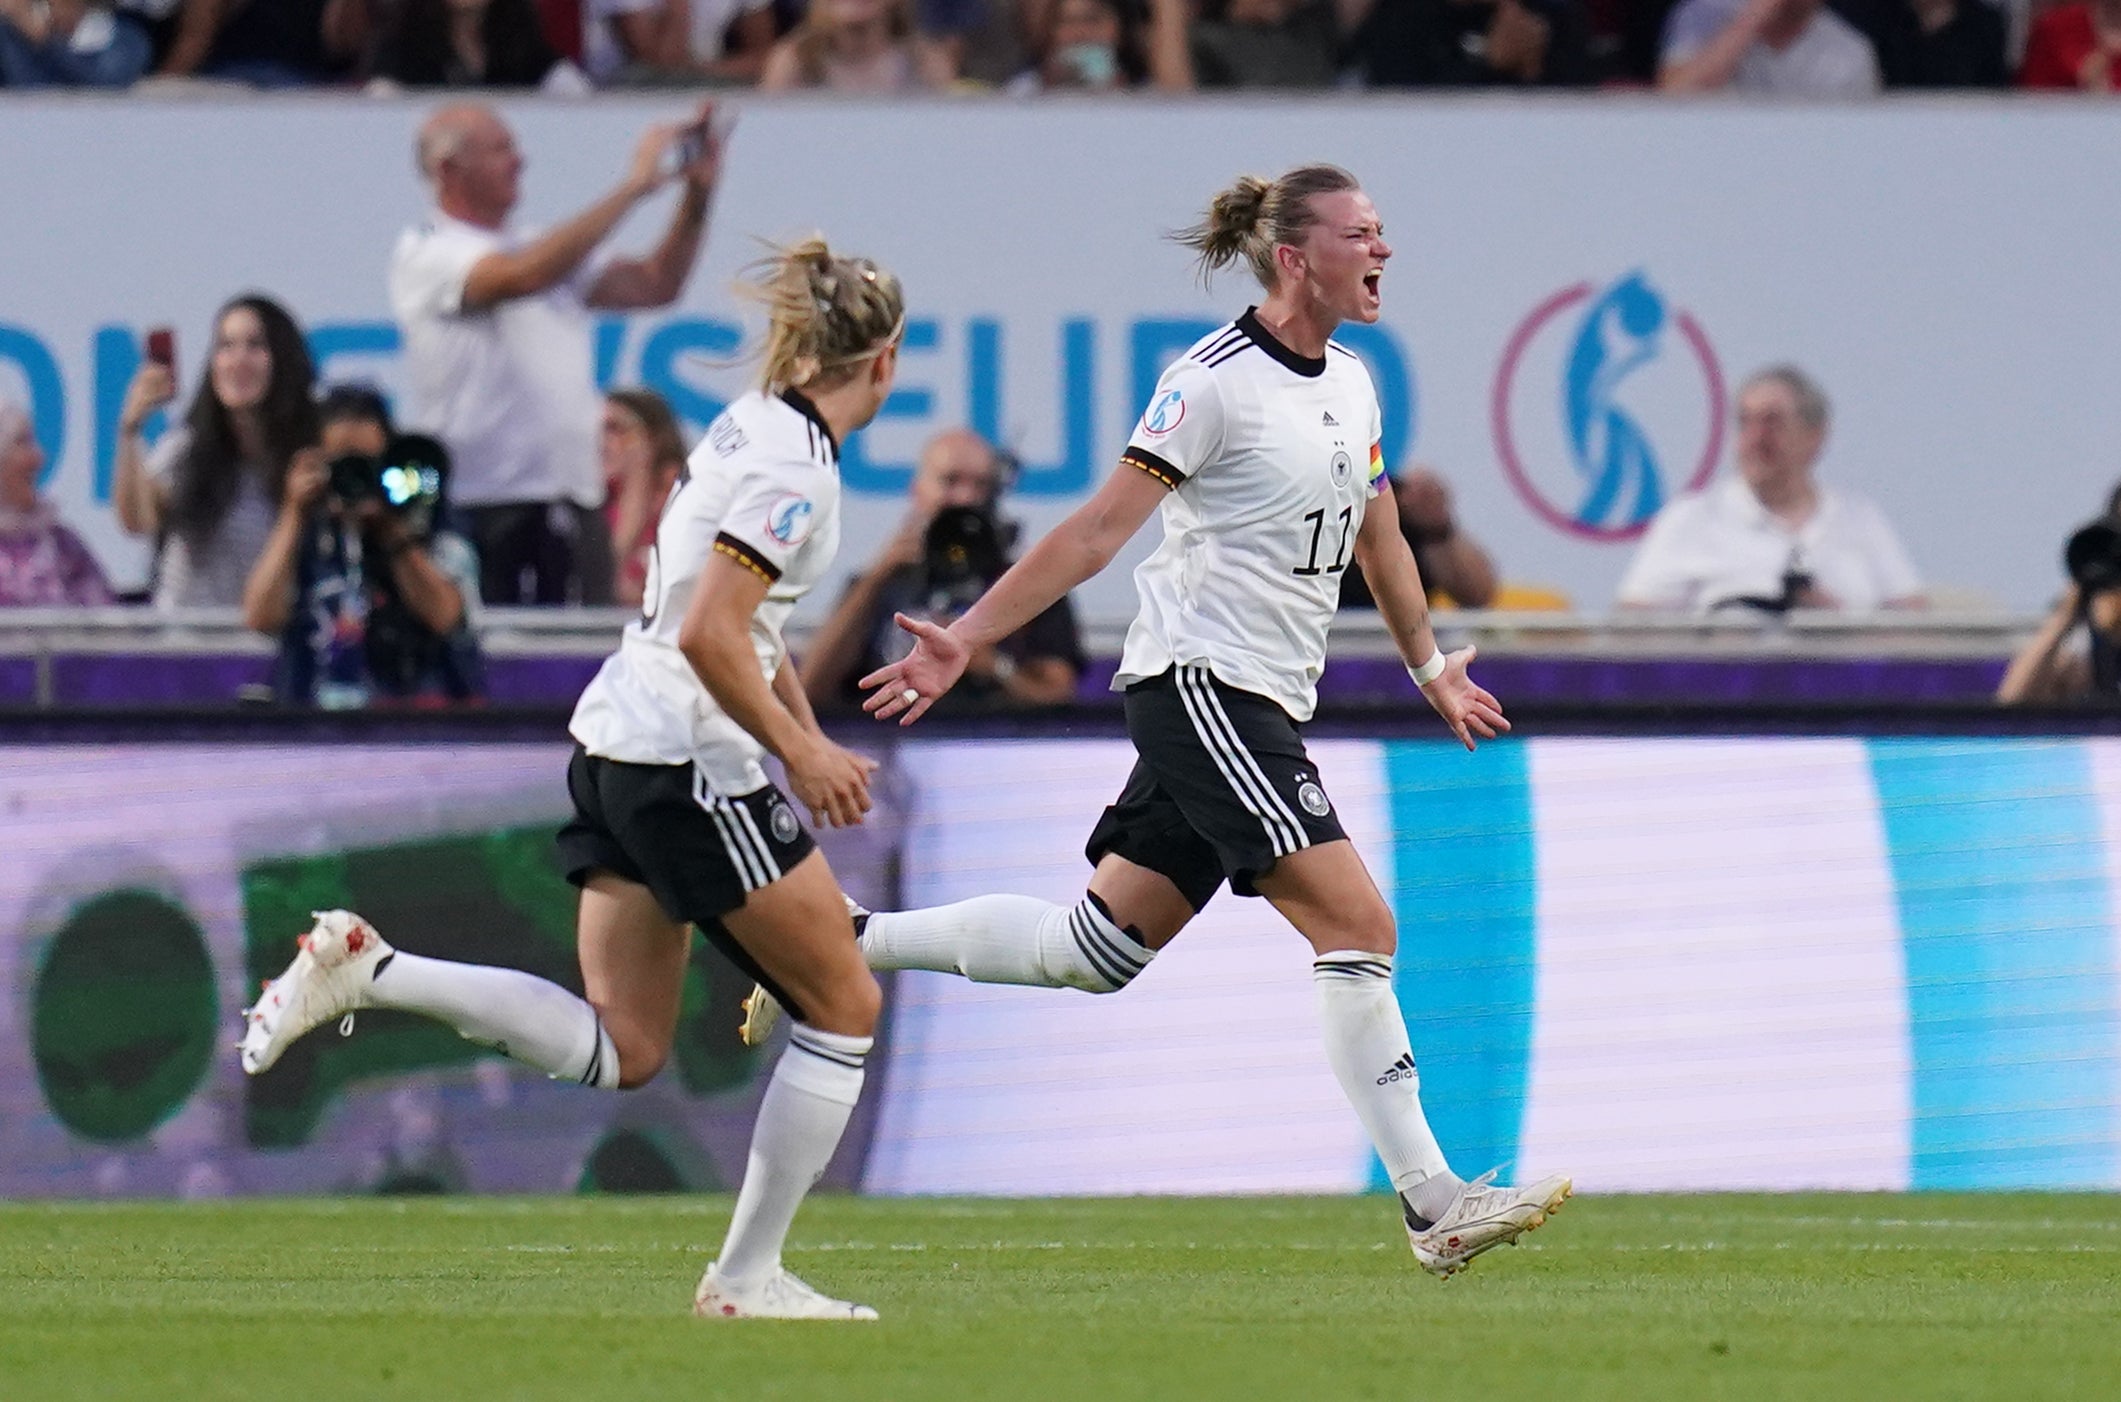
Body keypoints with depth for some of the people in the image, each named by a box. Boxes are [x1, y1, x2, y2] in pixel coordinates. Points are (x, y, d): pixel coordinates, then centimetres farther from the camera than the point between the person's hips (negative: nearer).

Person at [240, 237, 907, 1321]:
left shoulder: (752, 425, 15)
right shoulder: (794, 464, -16)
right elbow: (710, 636, -23)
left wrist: (812, 744, 29)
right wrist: (799, 754, -15)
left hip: (618, 745, 9)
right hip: (688, 763, -9)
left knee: (620, 1049, 7)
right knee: (845, 1005, 3)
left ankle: (365, 970, -4)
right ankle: (747, 1278, 7)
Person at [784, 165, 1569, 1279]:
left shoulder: (1351, 385, 13)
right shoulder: (1216, 381, -13)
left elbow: (1378, 540, 29)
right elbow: (1100, 527, -13)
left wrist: (1432, 670, 36)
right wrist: (967, 639, -16)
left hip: (1263, 706, 9)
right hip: (1199, 682, -9)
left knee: (1097, 952, 10)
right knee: (1356, 923, -15)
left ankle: (845, 944, 21)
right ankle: (1431, 1201, -13)